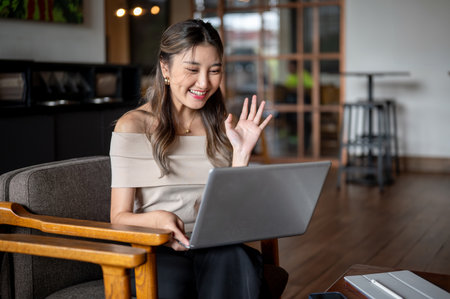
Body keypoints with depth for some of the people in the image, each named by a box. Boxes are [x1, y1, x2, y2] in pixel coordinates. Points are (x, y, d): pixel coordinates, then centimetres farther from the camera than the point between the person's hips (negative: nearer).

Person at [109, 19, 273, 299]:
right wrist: (156, 219, -24)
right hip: (158, 251, -3)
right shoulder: (133, 126, 0)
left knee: (235, 258, -31)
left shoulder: (223, 126, 13)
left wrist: (242, 153, -4)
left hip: (216, 248, 4)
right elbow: (120, 217, -3)